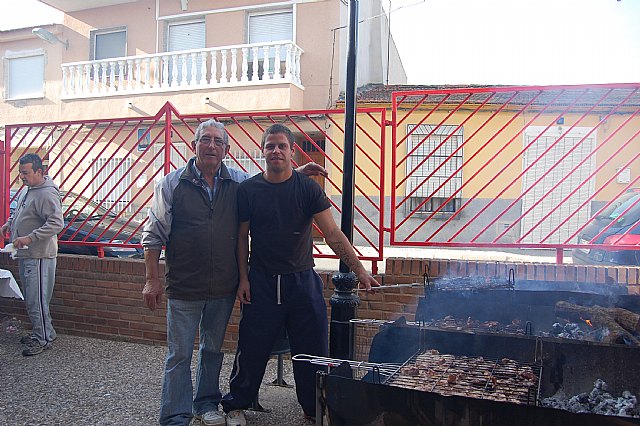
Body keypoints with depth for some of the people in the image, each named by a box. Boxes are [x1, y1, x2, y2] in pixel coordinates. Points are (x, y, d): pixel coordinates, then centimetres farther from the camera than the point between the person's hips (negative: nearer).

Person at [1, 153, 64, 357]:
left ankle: (43, 339, 8)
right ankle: (39, 333, 29)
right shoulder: (26, 190, 12)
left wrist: (30, 238, -28)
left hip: (39, 256, -10)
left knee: (37, 300, -4)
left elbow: (56, 223, -26)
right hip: (25, 254, 10)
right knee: (31, 299, 17)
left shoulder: (47, 194, -19)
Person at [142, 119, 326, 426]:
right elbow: (154, 234, -2)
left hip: (224, 286, 3)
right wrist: (152, 279, -5)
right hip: (184, 286, -3)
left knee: (213, 348, 18)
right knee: (179, 354, 4)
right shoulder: (172, 184, -4)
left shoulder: (240, 182, 2)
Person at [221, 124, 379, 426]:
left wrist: (360, 271, -15)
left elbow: (333, 234, -8)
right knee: (252, 349, 6)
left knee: (313, 350, 6)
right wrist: (244, 278, -1)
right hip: (262, 282, 0)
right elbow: (242, 237, 4)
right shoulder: (248, 190, -2)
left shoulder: (308, 188, -4)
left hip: (303, 281, 1)